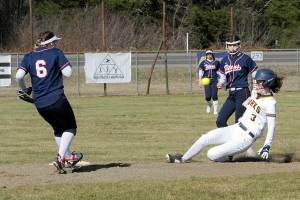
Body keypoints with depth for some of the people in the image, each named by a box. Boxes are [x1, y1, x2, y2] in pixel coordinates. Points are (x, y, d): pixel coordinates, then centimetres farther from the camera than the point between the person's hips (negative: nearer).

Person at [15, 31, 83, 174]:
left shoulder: (29, 57, 8)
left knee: (58, 128, 25)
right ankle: (61, 157, -4)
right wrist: (65, 64, 12)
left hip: (39, 103, 5)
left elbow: (19, 76, -6)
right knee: (70, 127, 12)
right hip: (57, 100, -5)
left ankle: (68, 157, 32)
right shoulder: (56, 53, -2)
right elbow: (68, 73, -9)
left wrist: (24, 90, 11)